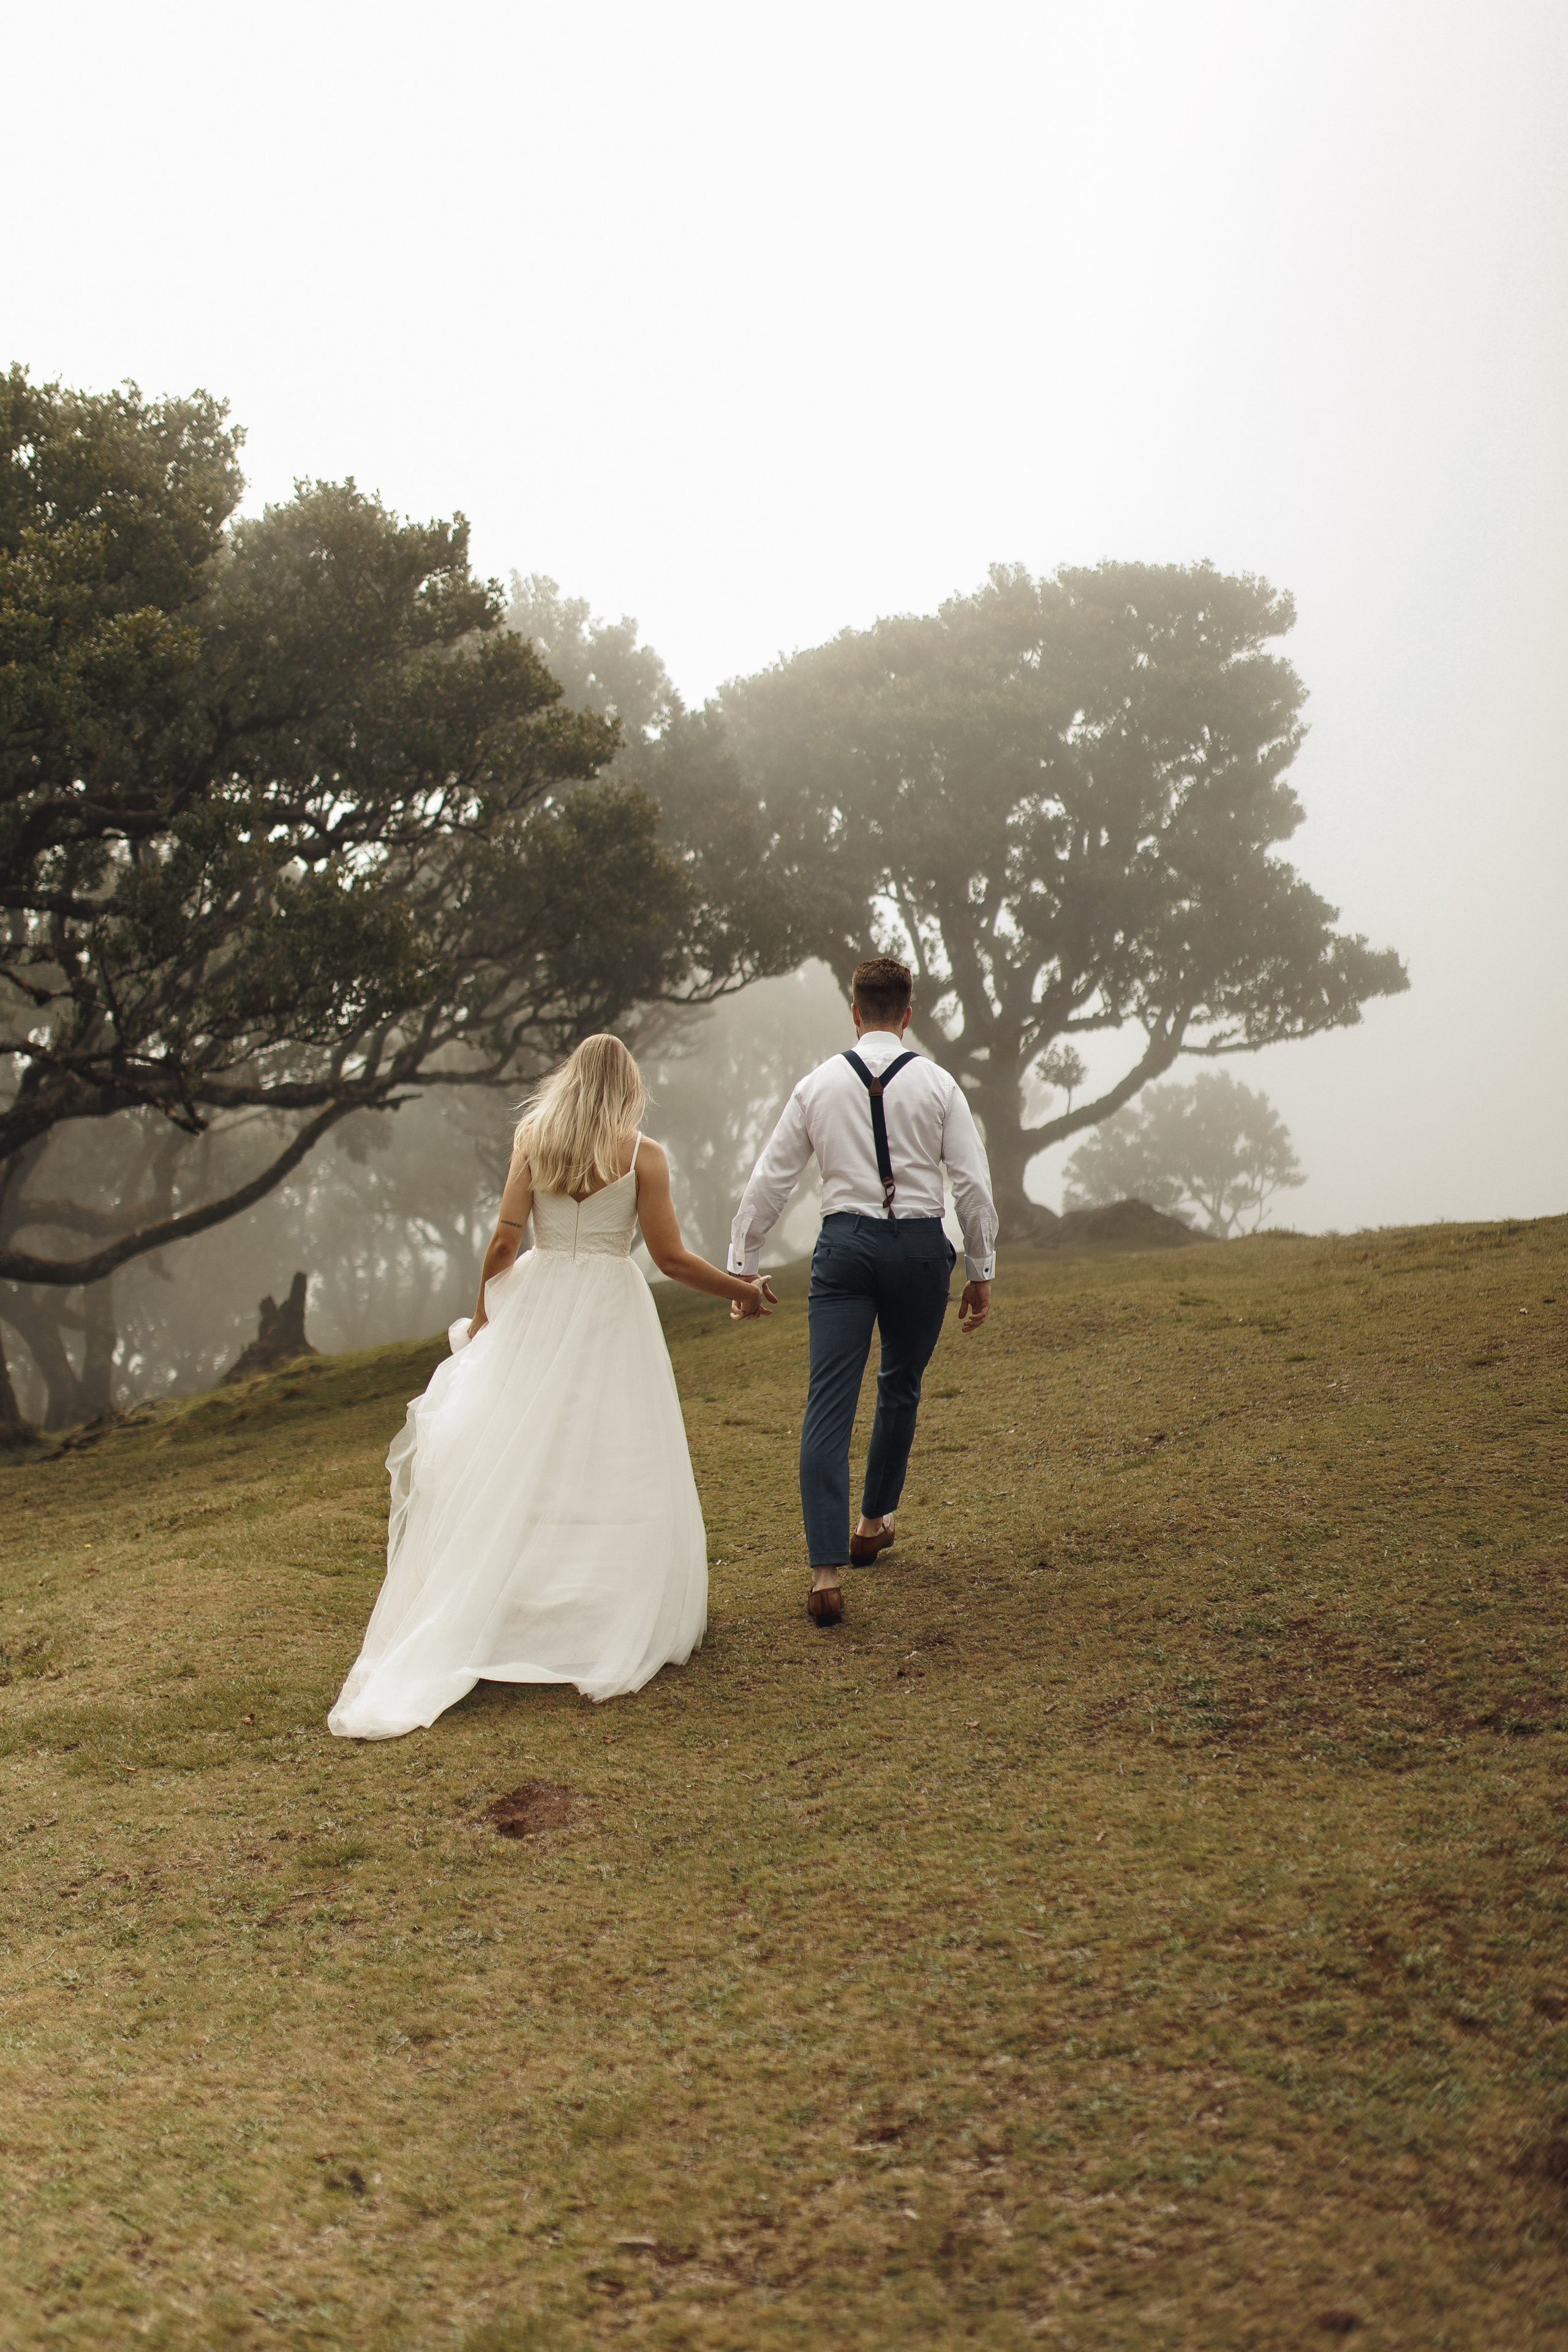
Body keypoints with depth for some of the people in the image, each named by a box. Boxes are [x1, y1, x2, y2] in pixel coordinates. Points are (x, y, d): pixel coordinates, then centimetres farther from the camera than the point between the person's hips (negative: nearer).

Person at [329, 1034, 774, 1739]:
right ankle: (614, 1626, 4)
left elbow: (505, 1240, -1)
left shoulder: (532, 1139, 3)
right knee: (611, 1468, 3)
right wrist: (742, 1290, 9)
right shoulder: (642, 1153, -3)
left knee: (512, 1464, 6)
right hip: (612, 1310, -2)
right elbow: (672, 1259, -4)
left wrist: (482, 1314, 12)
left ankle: (481, 1621, 8)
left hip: (534, 1306, 2)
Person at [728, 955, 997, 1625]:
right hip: (920, 1245, 0)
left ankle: (827, 1571, -16)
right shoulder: (938, 1085, 2)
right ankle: (875, 1520, 37)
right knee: (900, 1388, 22)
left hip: (845, 1244, 0)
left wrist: (741, 1263, 15)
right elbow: (973, 1184, 0)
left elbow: (770, 1180, 7)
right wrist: (980, 1272, 9)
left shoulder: (817, 1085, 5)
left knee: (829, 1405, -5)